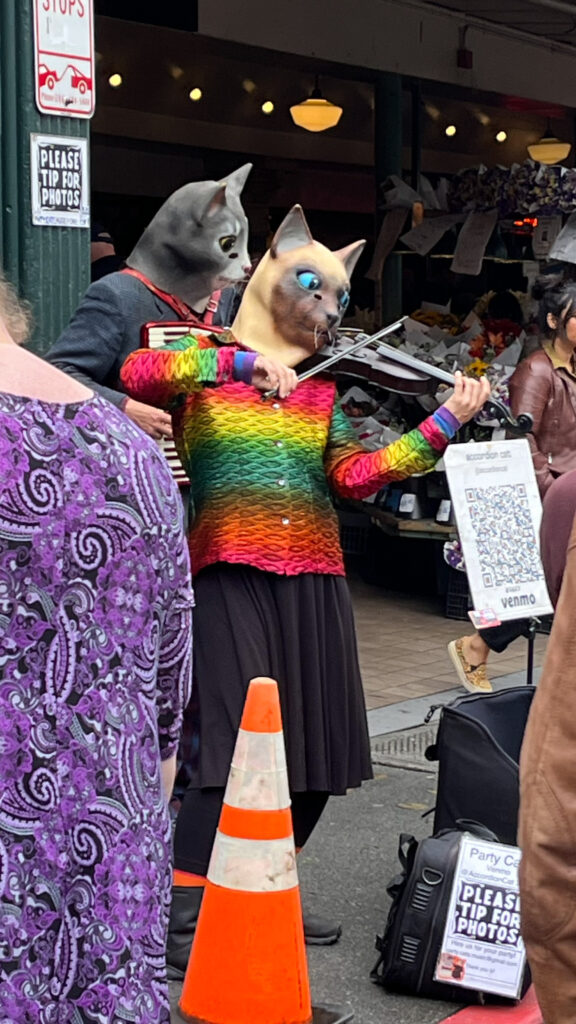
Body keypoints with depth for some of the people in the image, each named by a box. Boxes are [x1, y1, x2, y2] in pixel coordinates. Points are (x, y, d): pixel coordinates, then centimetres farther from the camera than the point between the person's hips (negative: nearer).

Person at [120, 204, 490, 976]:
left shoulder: (321, 393, 15)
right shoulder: (207, 365, 4)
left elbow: (354, 475, 0)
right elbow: (135, 375, -17)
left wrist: (445, 425, -9)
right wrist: (242, 361, -25)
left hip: (314, 585, 5)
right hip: (230, 579, -5)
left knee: (315, 752, 8)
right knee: (237, 745, -16)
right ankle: (183, 918, -8)